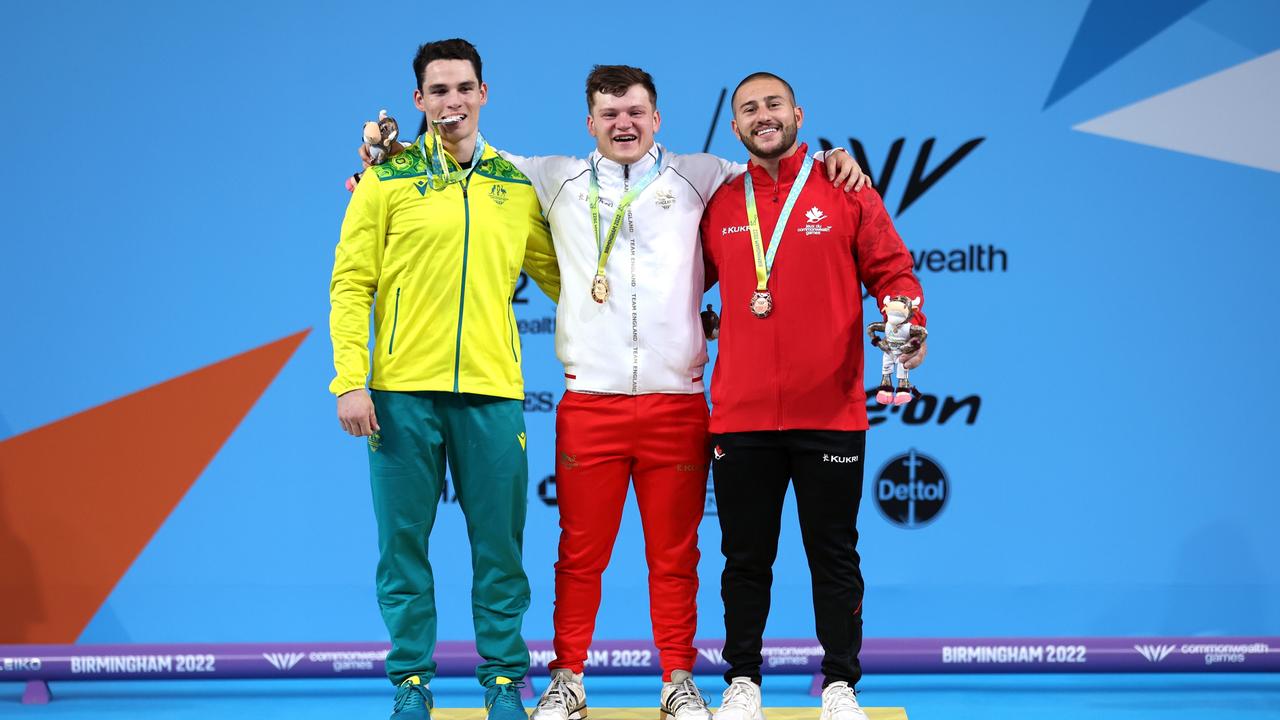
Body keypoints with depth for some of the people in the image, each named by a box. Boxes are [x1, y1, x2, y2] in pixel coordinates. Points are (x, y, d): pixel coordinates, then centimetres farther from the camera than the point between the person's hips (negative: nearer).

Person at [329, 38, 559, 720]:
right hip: (402, 390, -2)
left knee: (499, 546, 4)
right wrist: (350, 381, -7)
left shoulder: (517, 186, 11)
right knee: (403, 542, 3)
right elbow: (351, 284, 0)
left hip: (492, 390, 2)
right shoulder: (387, 180, 3)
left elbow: (558, 275, 19)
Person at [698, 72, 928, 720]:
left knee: (833, 554, 6)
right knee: (745, 556, 9)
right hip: (741, 416, 2)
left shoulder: (845, 193, 3)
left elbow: (891, 270, 2)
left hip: (830, 414, -2)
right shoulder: (719, 205, 9)